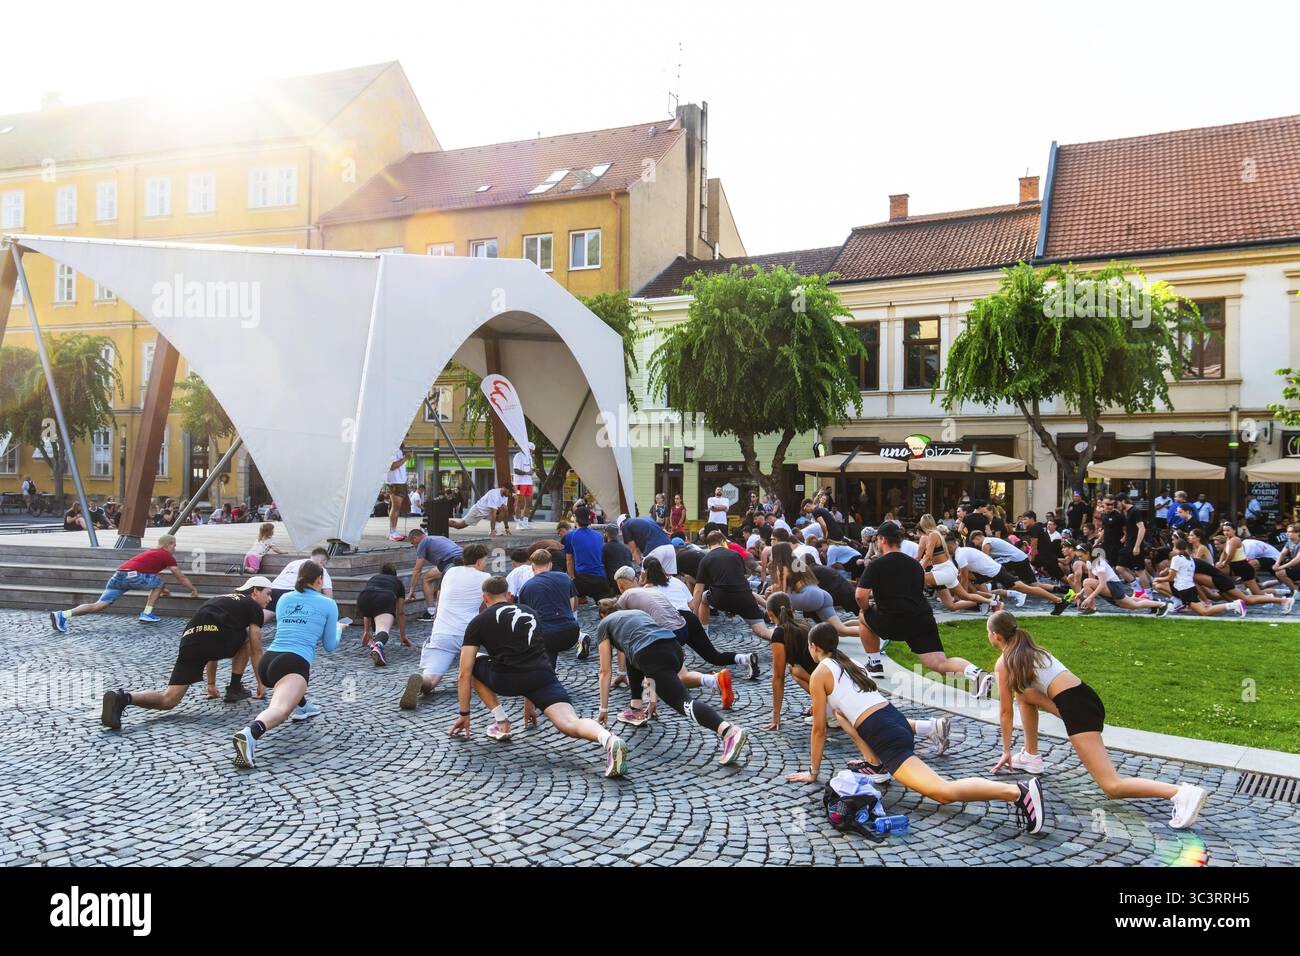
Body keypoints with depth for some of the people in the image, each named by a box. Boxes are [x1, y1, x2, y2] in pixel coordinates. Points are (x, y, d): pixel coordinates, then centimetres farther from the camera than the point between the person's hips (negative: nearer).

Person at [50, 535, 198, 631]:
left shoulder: (151, 553, 34)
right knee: (159, 582, 14)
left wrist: (160, 590, 59)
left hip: (118, 574, 7)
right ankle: (146, 614, 9)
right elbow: (181, 577, 18)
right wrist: (194, 589, 31)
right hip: (132, 575, -7)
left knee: (99, 605, -1)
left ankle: (62, 615, -16)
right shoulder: (167, 556, 10)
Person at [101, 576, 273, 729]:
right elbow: (256, 650, 18)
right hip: (216, 639, -5)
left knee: (168, 700, 3)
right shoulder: (253, 606, 18)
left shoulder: (218, 601, 39)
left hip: (189, 643, 6)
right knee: (246, 638, 27)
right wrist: (260, 683, 29)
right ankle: (235, 689, 24)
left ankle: (122, 698, -22)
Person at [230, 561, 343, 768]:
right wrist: (339, 629, 37)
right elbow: (330, 646, 17)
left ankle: (301, 707, 38)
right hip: (294, 663, -6)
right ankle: (250, 734, -58)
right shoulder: (328, 604, 10)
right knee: (279, 710, -28)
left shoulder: (284, 599, 22)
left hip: (267, 660, 6)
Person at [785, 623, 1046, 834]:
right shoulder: (848, 664, 24)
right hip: (896, 717, 9)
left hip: (884, 736, -9)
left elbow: (819, 729, 4)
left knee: (944, 792, -23)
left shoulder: (819, 675, 1)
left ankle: (1018, 791, -40)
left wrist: (813, 772, 14)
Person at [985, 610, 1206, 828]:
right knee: (1023, 694, 26)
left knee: (1113, 787, -13)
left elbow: (1005, 712, 9)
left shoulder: (1003, 664, 3)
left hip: (1076, 709, -9)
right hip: (1086, 698, 9)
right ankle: (1031, 757, 28)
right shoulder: (1029, 651, 26)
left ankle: (1181, 793, -31)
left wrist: (1006, 751, 21)